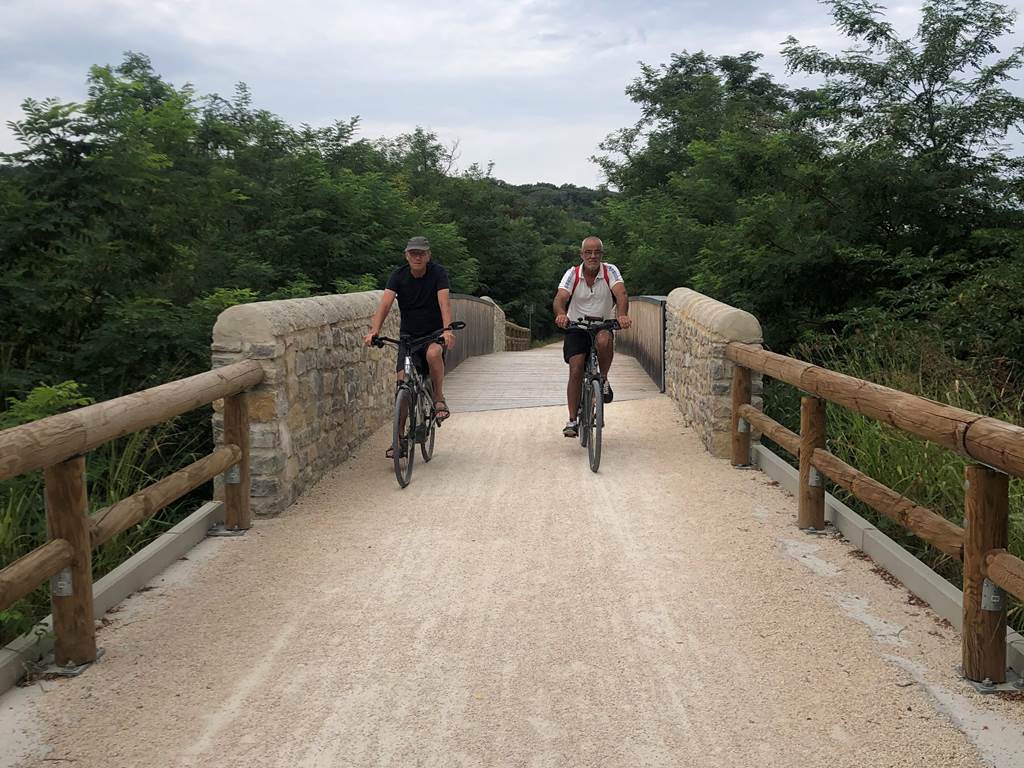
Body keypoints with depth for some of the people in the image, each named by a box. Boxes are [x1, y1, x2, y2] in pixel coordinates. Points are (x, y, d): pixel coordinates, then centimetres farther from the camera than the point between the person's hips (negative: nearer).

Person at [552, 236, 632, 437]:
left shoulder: (610, 271, -9)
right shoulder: (572, 274, -8)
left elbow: (621, 294, -24)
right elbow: (560, 298, -22)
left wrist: (622, 315, -46)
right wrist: (561, 314, -46)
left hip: (603, 325, 0)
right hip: (577, 327, 0)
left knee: (604, 340, -36)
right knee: (576, 371, -11)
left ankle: (603, 379, -10)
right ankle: (572, 421, -2)